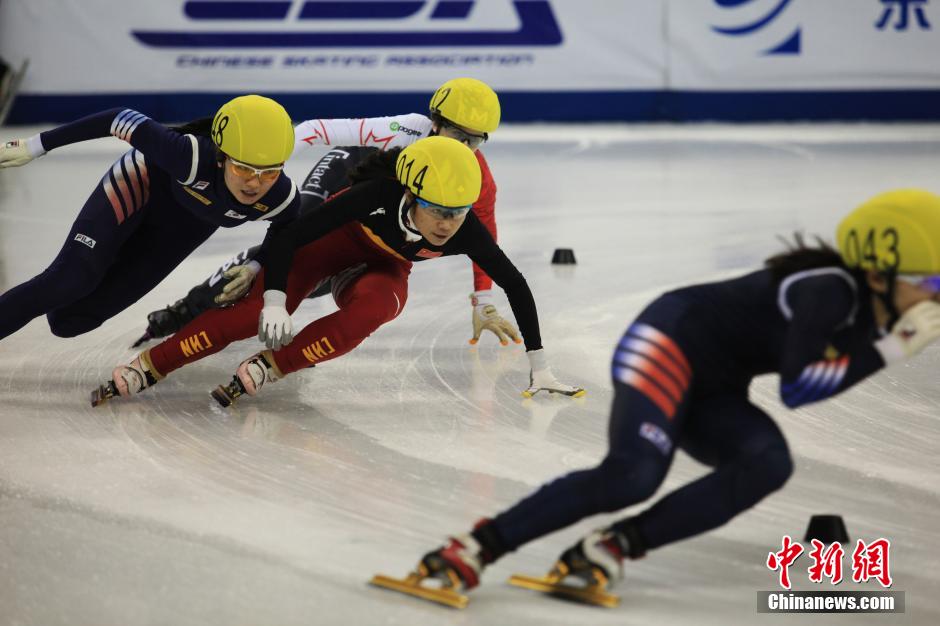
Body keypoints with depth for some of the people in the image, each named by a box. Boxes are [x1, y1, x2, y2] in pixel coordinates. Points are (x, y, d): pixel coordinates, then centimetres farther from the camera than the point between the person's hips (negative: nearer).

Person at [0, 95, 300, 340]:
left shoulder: (282, 199, -32)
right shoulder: (190, 155, -43)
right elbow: (123, 120, -31)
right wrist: (36, 145, -27)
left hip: (188, 224, 3)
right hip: (145, 183, -3)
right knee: (69, 279, -24)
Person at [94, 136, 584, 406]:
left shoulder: (466, 234, -31)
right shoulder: (380, 195, -39)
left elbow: (515, 285, -17)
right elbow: (291, 236, -36)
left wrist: (538, 363, -14)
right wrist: (274, 302, -45)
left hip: (385, 267, 3)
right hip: (334, 236, -2)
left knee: (366, 313, -35)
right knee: (253, 313, -23)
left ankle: (269, 367, -26)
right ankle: (148, 367, -14)